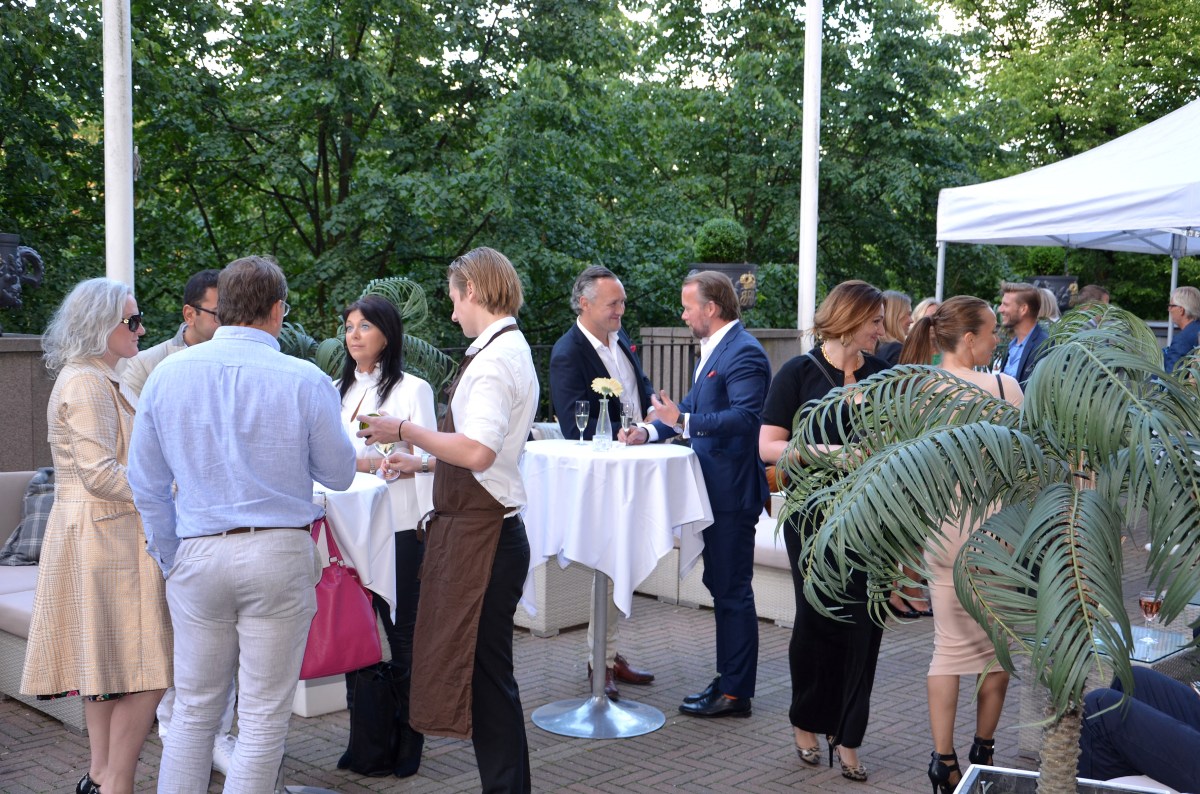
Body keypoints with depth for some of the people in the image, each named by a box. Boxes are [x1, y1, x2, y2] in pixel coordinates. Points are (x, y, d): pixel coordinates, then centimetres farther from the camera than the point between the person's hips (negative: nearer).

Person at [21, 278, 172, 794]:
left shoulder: (97, 380, 18)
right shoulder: (87, 384, -15)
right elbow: (100, 473, -21)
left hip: (100, 537, 11)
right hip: (106, 537, -11)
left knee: (105, 671, 16)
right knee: (144, 675, -7)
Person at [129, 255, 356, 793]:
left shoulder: (166, 374, 2)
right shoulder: (305, 381, -8)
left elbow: (146, 485, 7)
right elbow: (338, 475, 2)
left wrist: (168, 558, 17)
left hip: (197, 554, 3)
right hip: (279, 554, -3)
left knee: (194, 709, 15)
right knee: (264, 716, 6)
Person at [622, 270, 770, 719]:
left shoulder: (743, 353, -17)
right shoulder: (713, 349, 15)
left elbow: (746, 417, -27)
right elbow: (695, 404, 20)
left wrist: (683, 422, -27)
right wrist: (651, 431, 7)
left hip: (733, 490, -11)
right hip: (716, 486, 11)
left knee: (732, 590, -3)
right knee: (721, 584, 16)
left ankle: (735, 692, 7)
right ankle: (729, 678, 27)